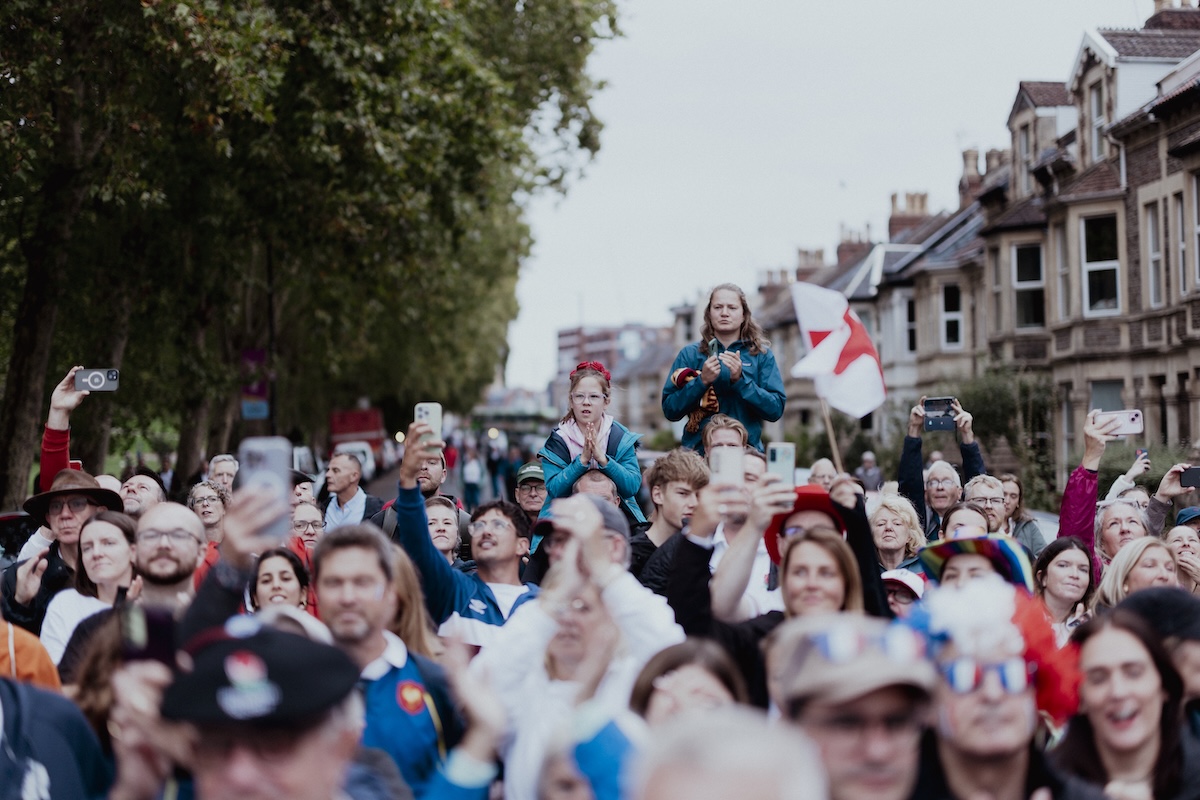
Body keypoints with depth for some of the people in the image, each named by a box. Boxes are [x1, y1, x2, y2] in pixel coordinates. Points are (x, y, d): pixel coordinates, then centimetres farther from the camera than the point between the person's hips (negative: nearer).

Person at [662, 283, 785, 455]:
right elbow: (670, 410, 2)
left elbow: (776, 410, -2)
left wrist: (740, 380, -11)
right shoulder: (690, 354, 8)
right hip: (698, 452, 0)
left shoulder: (762, 355, 8)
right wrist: (702, 381, -10)